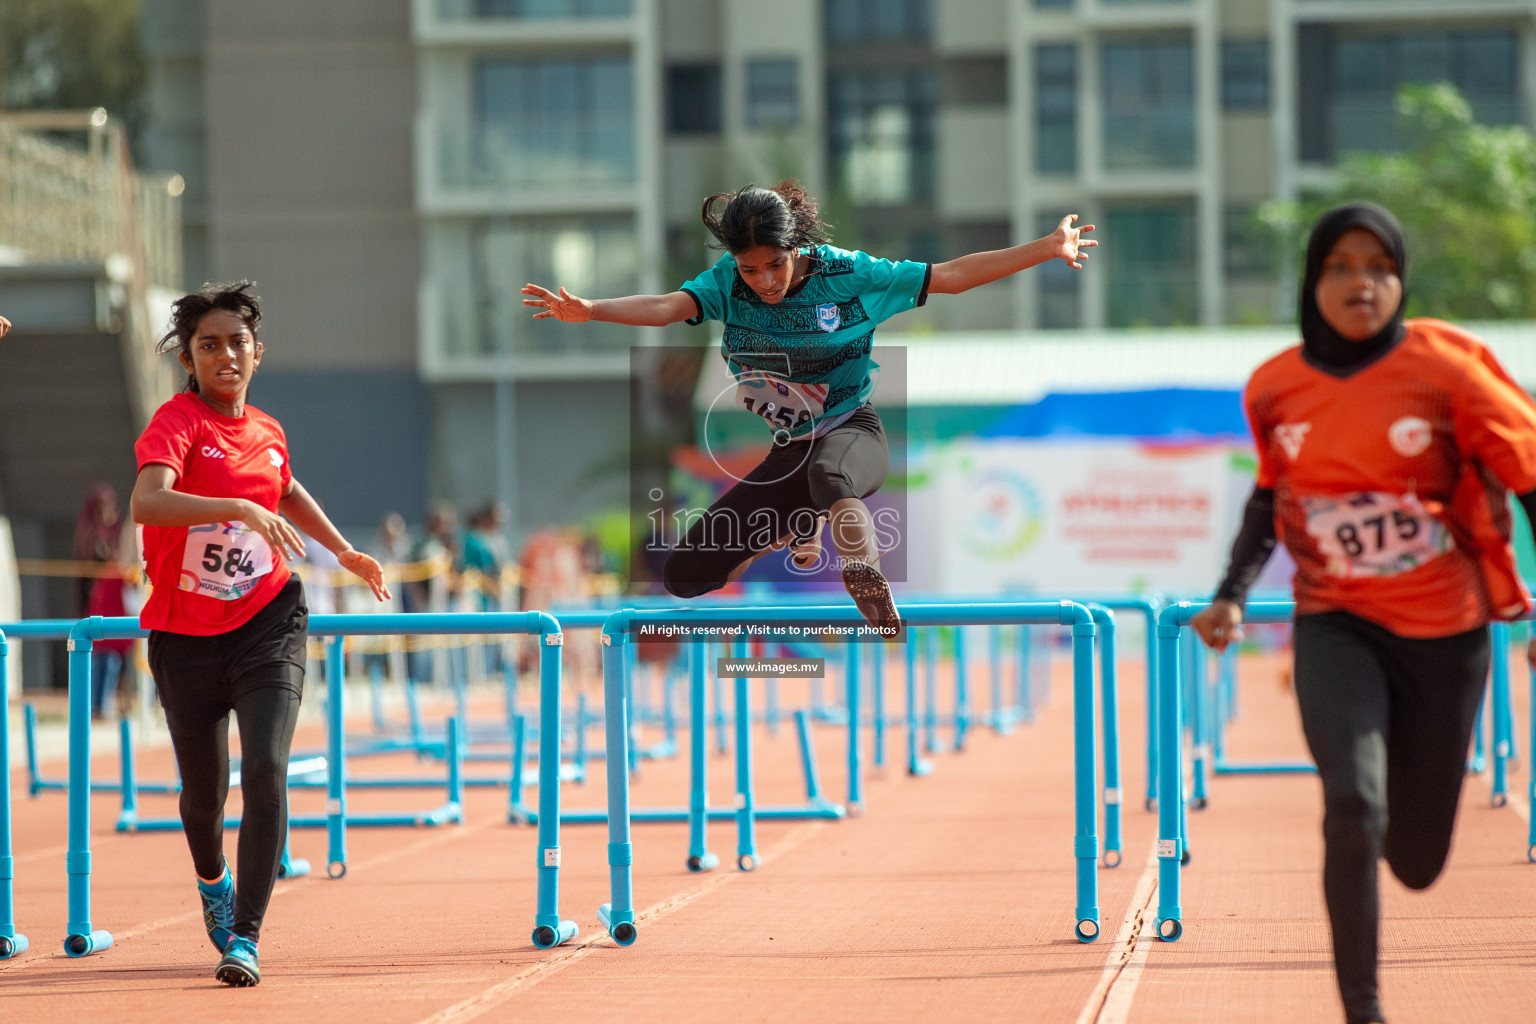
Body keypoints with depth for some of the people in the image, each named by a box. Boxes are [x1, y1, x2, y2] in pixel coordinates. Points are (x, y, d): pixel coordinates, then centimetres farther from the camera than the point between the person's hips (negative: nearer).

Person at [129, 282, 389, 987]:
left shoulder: (268, 433, 5)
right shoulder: (176, 423, -12)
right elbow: (147, 503, -34)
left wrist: (344, 551, 33)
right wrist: (242, 509, -44)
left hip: (268, 620, 2)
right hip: (186, 634, -2)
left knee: (266, 771, -17)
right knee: (204, 789, 11)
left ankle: (243, 937, -13)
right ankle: (212, 880, 46)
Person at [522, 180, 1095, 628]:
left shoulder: (844, 274, -12)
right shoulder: (728, 283, -5)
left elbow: (950, 277, -10)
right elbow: (667, 308, -23)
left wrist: (1048, 250, -16)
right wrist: (587, 311, -42)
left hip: (852, 433, -5)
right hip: (786, 454, 5)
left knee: (828, 475, -44)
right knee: (684, 575, 3)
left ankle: (882, 618, -39)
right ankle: (796, 532, 30)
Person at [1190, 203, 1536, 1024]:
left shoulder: (1444, 366, -11)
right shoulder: (1274, 387, -1)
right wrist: (1233, 594, 5)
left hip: (1444, 631, -1)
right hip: (1336, 625, 1)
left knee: (1416, 860, 8)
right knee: (1355, 808, -25)